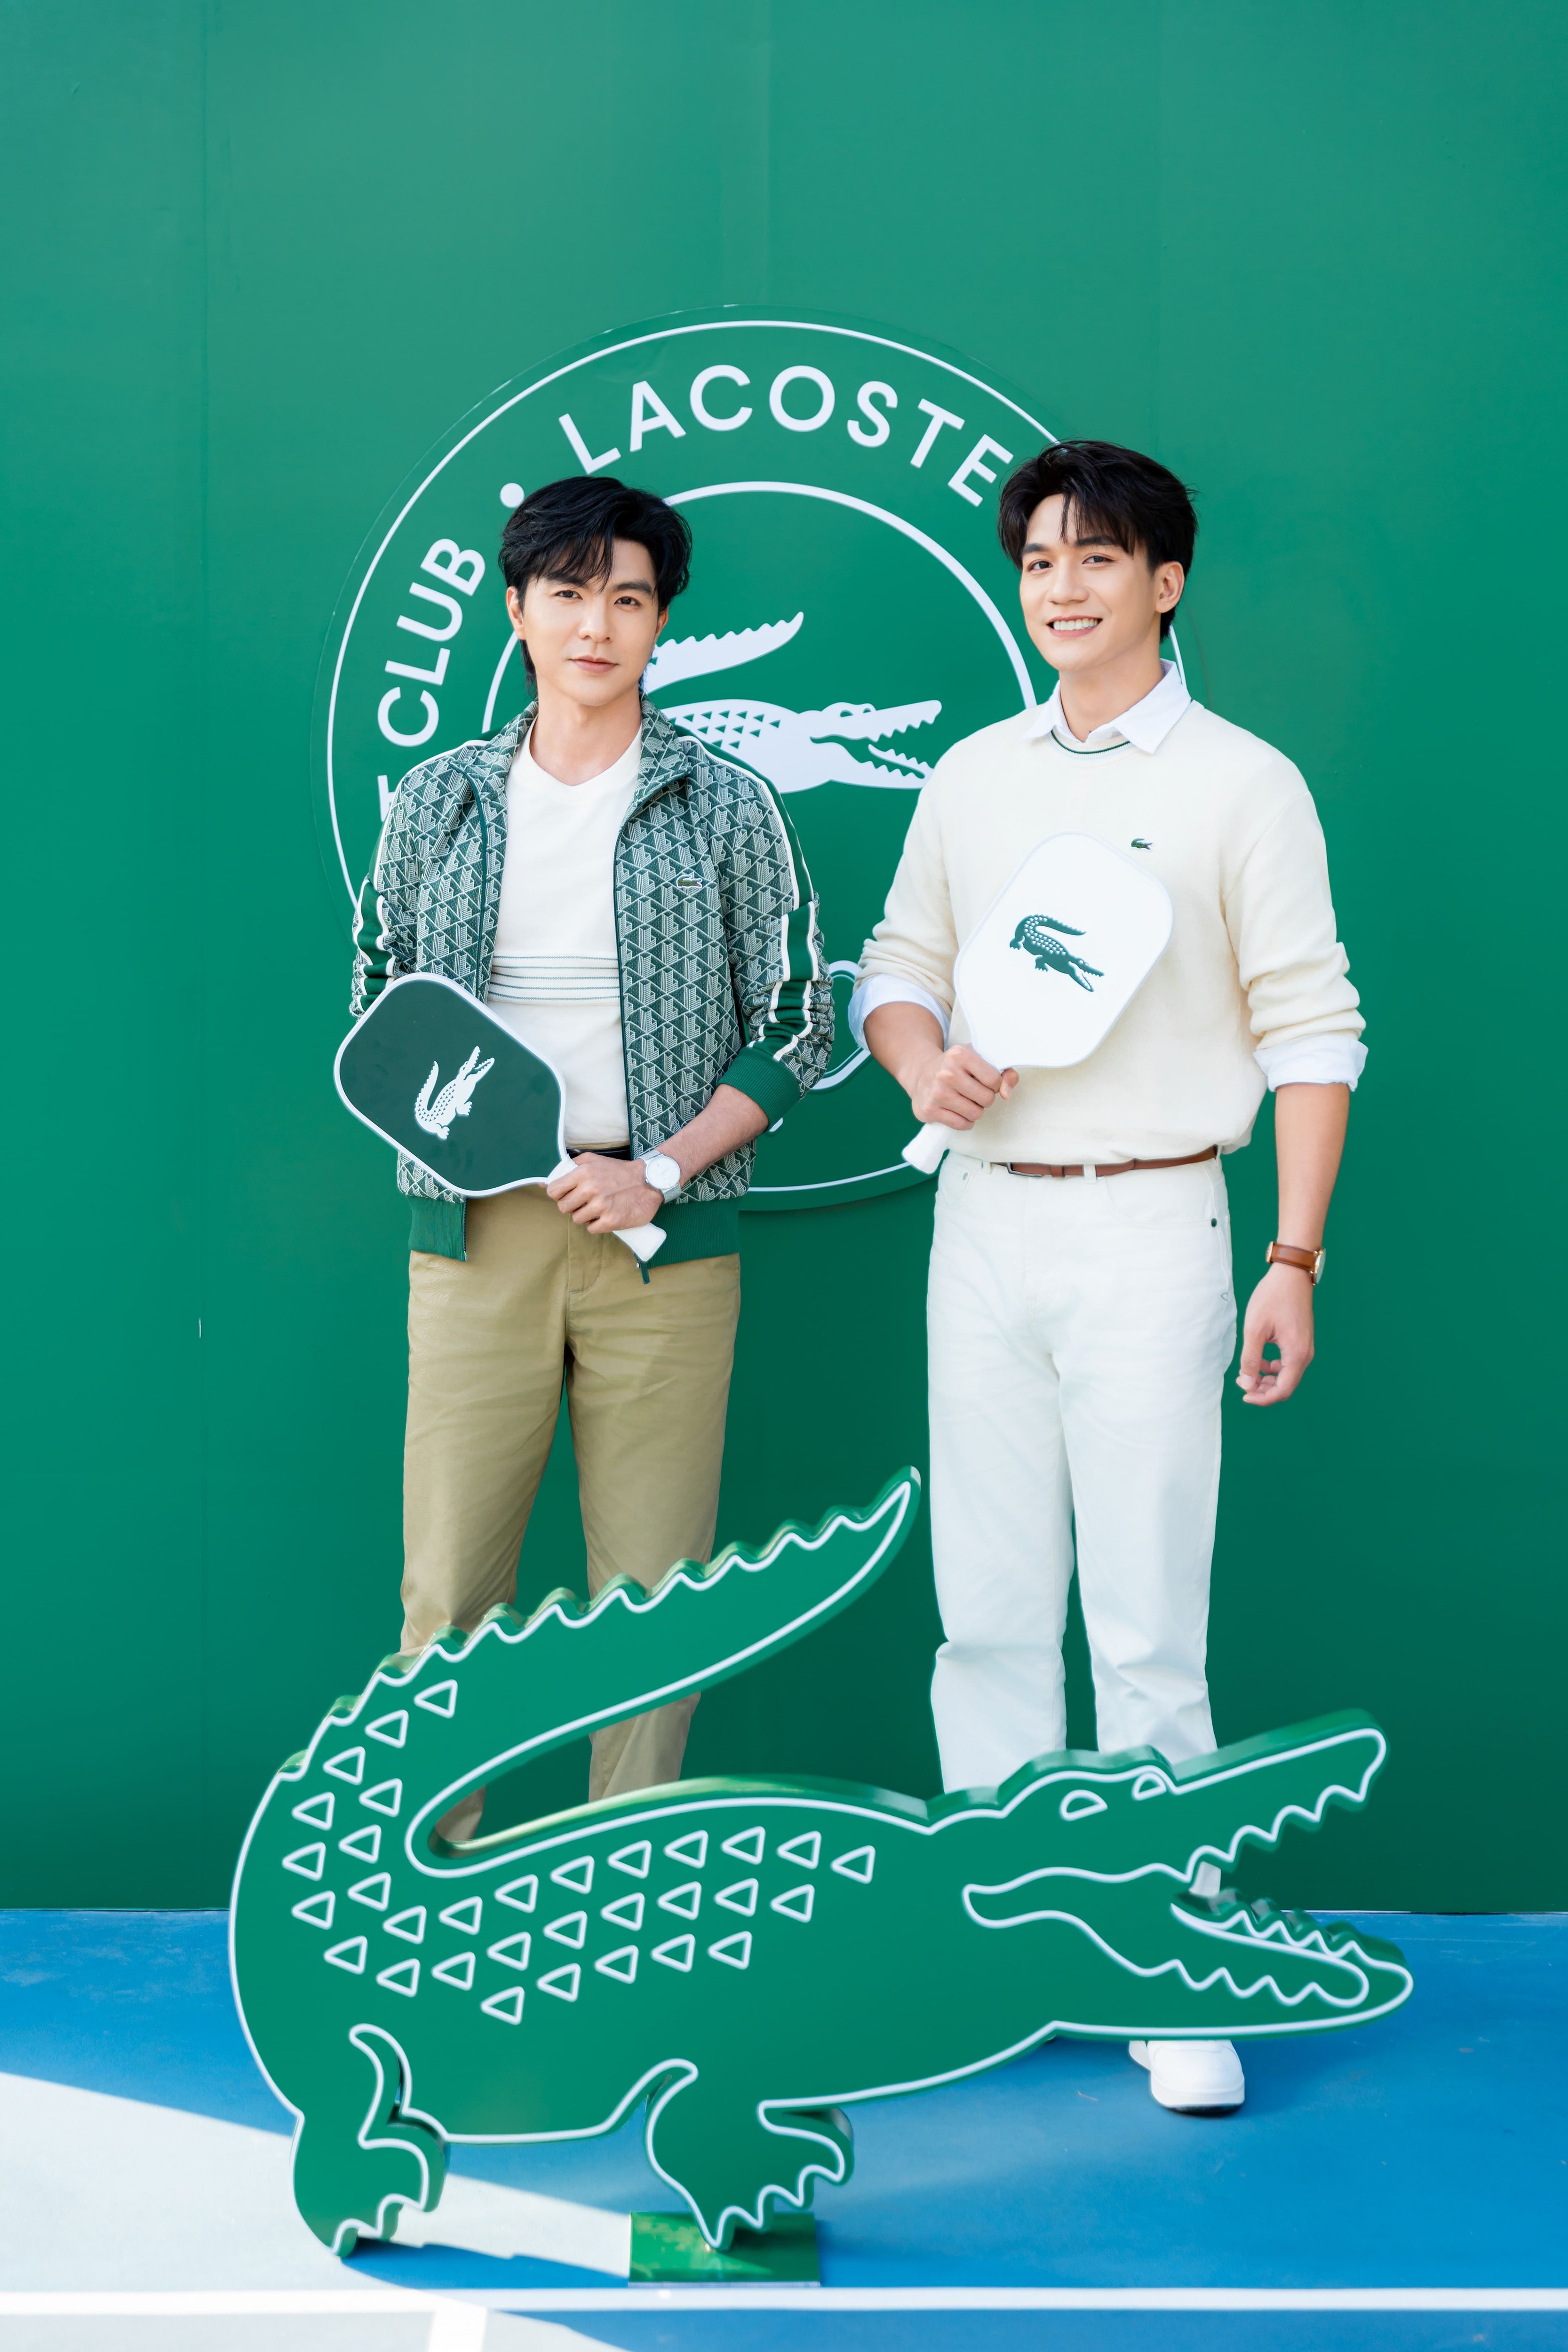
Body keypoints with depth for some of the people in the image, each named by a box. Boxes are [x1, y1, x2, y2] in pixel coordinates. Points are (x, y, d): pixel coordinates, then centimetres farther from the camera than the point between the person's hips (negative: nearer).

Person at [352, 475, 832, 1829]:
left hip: (661, 1228, -1)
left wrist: (660, 1170, -8)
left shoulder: (725, 808, 4)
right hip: (477, 1224, 1)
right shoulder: (440, 801, 11)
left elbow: (797, 1025, 4)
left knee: (651, 1585, 3)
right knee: (448, 1576, -1)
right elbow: (377, 998, 17)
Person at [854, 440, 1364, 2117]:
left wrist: (1294, 1257, -10)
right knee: (987, 1612, 8)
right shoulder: (971, 778, 13)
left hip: (1148, 1226, -4)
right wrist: (923, 1061, -5)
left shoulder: (1242, 784, -1)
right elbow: (896, 965, 19)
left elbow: (1308, 1030, -3)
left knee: (1148, 1630, -4)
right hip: (983, 1217, 5)